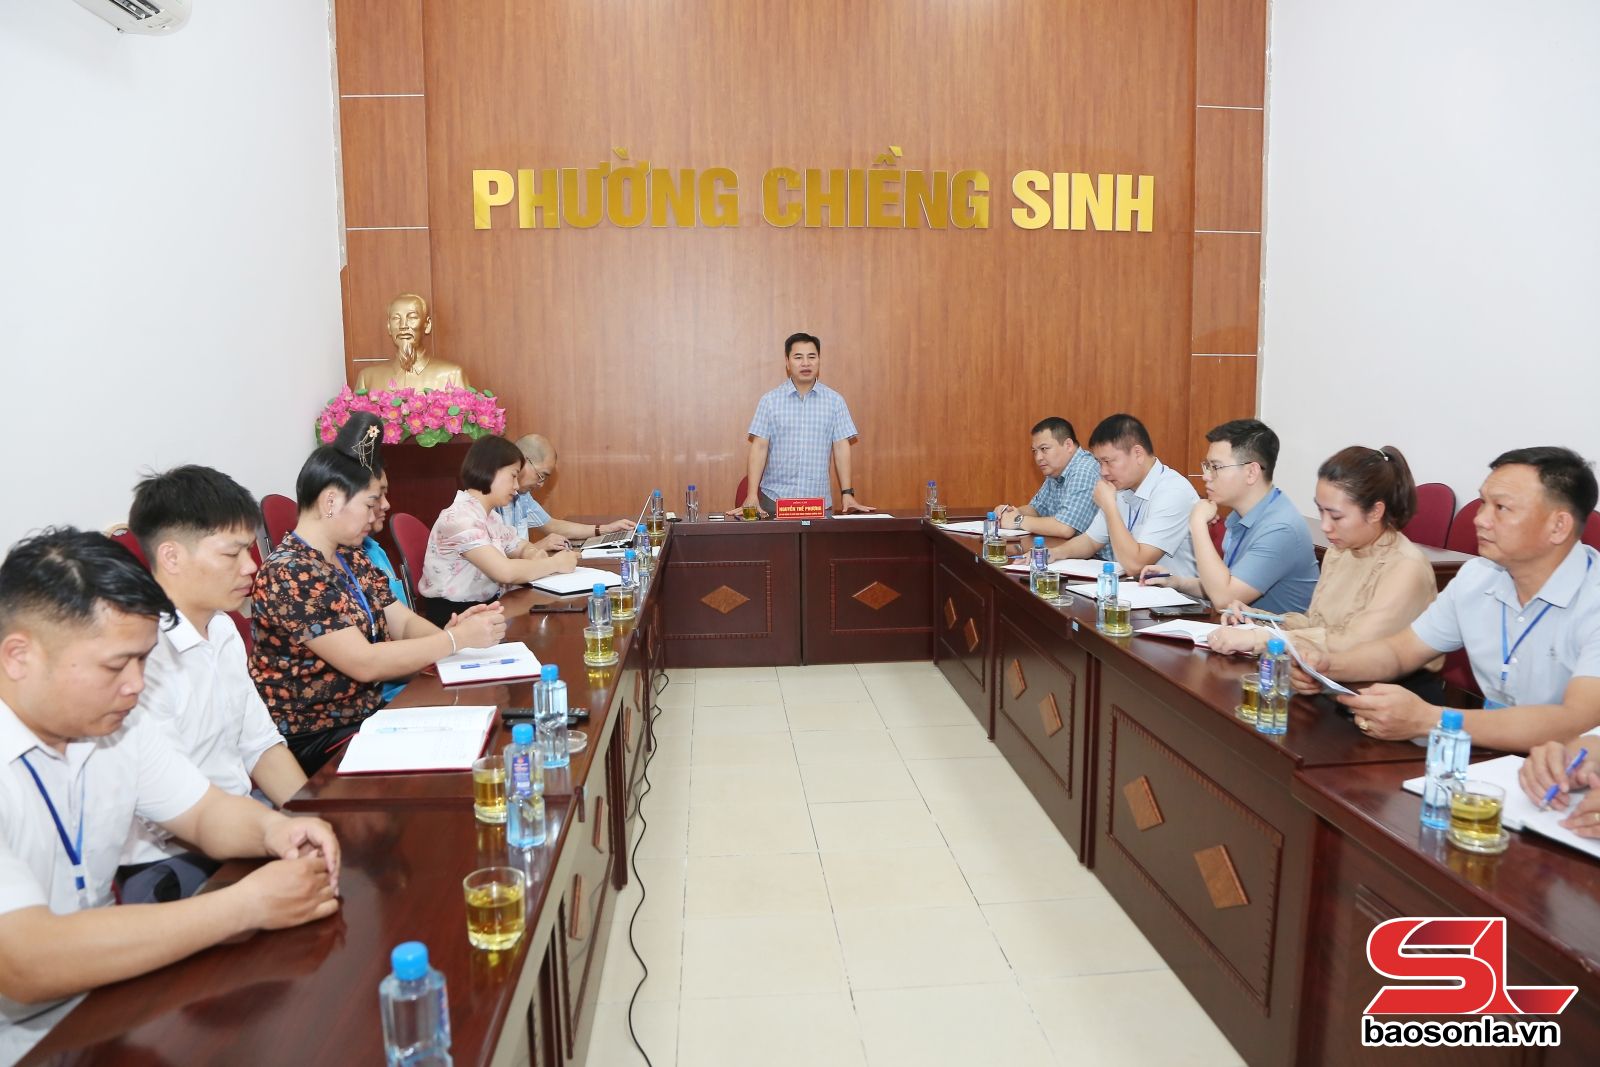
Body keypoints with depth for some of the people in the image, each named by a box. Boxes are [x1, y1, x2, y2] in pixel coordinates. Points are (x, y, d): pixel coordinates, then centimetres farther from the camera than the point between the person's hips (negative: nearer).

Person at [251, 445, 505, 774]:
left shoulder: (352, 559, 9)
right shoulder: (287, 575, -20)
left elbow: (405, 623, 4)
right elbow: (364, 664, -25)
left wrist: (447, 631, -18)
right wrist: (457, 639, -22)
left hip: (367, 713, 8)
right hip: (314, 739, -8)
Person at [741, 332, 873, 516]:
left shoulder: (834, 401, 4)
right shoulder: (770, 401, 2)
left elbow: (841, 448, 4)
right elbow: (759, 447, 0)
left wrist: (847, 494, -1)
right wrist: (752, 496, -8)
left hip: (819, 500, 1)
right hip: (775, 498, -1)